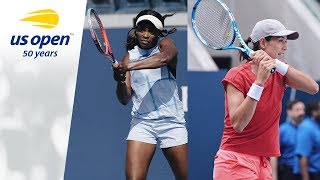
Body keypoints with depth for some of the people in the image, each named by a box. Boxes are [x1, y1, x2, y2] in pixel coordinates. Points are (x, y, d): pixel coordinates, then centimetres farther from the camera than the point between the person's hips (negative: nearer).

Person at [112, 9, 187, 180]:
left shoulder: (165, 43, 3)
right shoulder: (130, 56, 10)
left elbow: (164, 58, -25)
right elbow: (124, 99, 4)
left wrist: (129, 66, -35)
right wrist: (120, 81, -18)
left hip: (171, 121, -1)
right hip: (142, 122, 1)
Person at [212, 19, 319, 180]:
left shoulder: (279, 73, 9)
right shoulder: (237, 75, -9)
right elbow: (238, 124, -21)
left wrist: (277, 63, -19)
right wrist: (260, 81, -26)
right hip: (236, 163, -6)